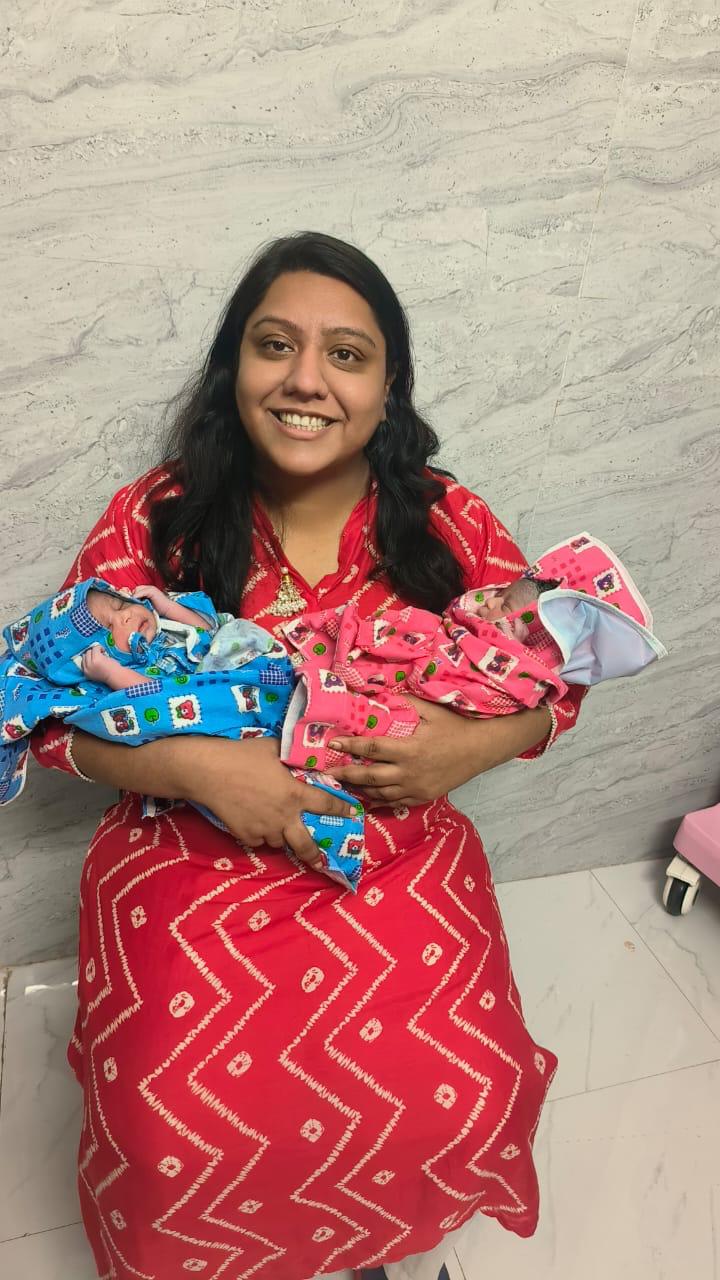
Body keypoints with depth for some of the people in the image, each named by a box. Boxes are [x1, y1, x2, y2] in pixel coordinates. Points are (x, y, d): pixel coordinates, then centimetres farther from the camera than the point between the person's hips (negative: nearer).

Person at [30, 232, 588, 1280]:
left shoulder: (451, 527, -4)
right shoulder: (152, 520, -6)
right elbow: (55, 710, -3)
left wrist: (470, 747, -17)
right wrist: (196, 767, -21)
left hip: (402, 860, 1)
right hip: (192, 858, 0)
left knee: (459, 1102, -16)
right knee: (181, 1129, -18)